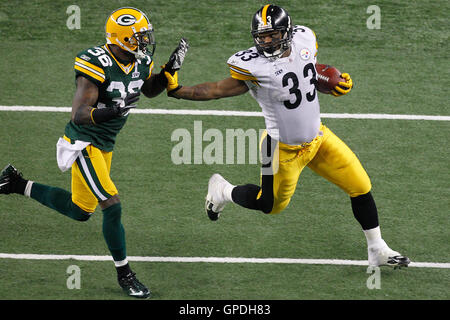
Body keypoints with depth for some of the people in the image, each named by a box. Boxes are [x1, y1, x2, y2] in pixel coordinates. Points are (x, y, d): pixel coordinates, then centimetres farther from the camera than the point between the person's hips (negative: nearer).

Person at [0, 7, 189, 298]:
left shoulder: (141, 62, -4)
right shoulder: (98, 65, -27)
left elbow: (150, 90, 18)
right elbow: (78, 113, -30)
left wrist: (170, 70, 0)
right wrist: (106, 113, -49)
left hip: (105, 143, 9)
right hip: (83, 142, -9)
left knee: (81, 211, 18)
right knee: (112, 206, -14)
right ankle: (124, 274, 2)